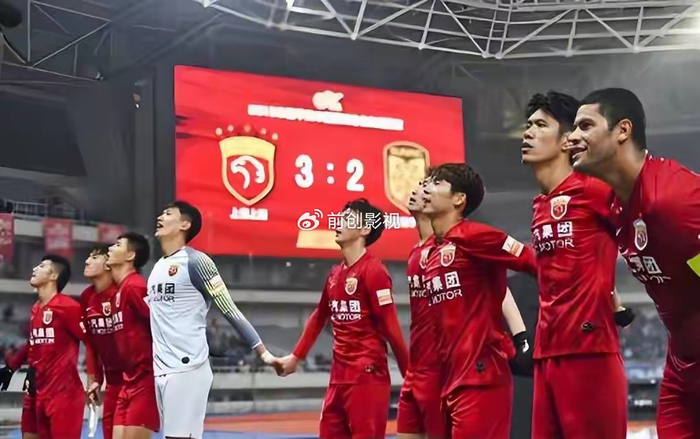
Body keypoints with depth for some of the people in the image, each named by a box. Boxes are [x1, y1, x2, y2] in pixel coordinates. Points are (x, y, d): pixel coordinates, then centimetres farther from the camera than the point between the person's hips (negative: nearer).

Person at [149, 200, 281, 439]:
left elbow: (231, 311, -8)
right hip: (161, 370, 8)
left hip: (188, 368, -8)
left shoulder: (195, 261, -7)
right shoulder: (157, 267, 16)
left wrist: (262, 351, -11)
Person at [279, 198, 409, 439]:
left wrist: (410, 375, -12)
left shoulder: (373, 270, -10)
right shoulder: (335, 273, 12)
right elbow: (319, 316, 25)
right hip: (339, 377, 8)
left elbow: (390, 326, -13)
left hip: (368, 376, -8)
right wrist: (296, 356, 28)